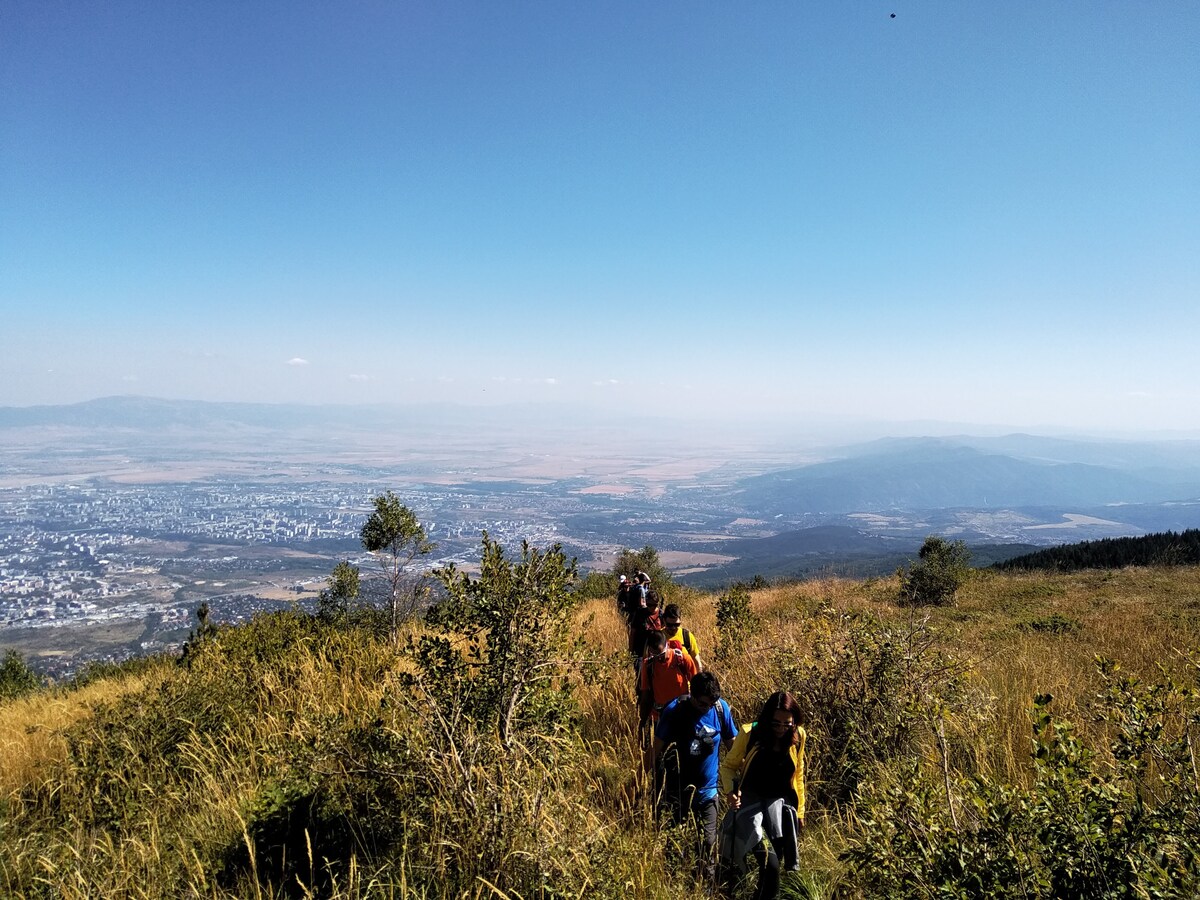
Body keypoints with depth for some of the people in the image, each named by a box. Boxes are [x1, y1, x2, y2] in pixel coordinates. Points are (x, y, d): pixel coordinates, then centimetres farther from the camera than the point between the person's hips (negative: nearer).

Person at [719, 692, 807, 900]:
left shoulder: (798, 736, -2)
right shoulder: (749, 733, -13)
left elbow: (797, 775, 12)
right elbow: (728, 765, -2)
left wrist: (799, 811, 17)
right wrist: (730, 791, -20)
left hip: (781, 804, 4)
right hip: (751, 801, -4)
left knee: (773, 865, 10)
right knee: (770, 865, -20)